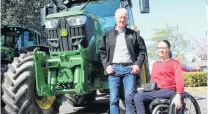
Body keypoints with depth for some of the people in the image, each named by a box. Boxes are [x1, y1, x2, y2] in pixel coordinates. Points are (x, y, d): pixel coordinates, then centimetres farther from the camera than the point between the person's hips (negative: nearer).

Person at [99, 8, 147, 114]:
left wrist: (138, 64, -3)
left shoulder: (133, 34, 13)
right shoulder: (108, 34, 13)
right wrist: (106, 65, -3)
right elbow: (102, 51, 11)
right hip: (114, 68, 0)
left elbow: (142, 50, 11)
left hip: (129, 68, 0)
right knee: (113, 99, -1)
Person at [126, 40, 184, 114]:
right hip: (155, 91, 6)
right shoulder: (155, 64, 26)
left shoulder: (174, 63, 9)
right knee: (129, 98, -17)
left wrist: (178, 96, -21)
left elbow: (179, 80, -4)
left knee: (138, 97, -27)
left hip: (168, 91, -6)